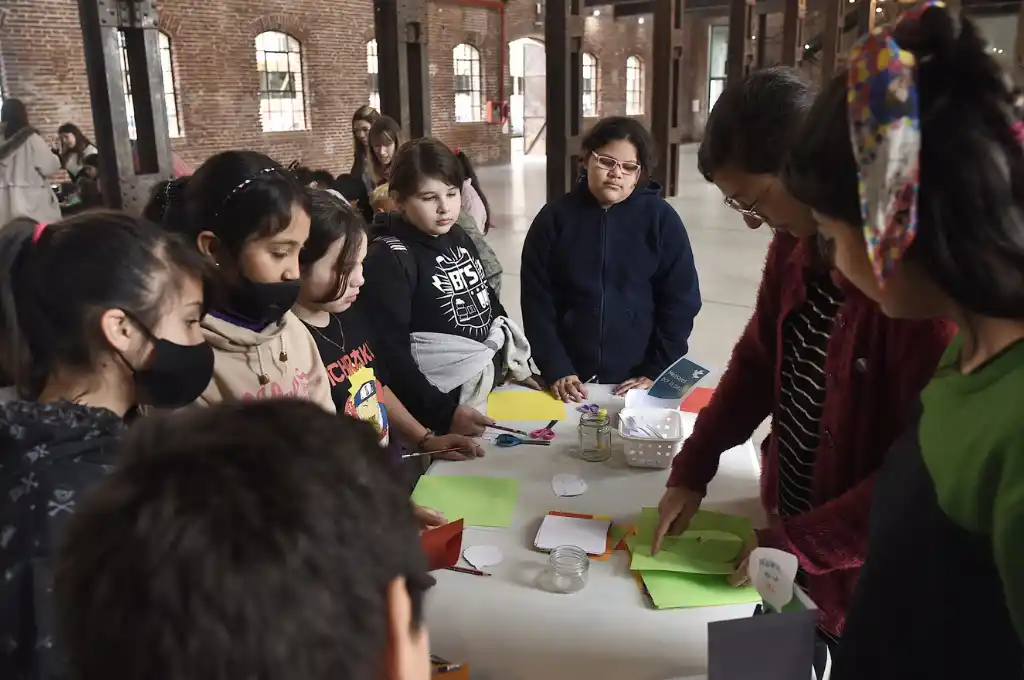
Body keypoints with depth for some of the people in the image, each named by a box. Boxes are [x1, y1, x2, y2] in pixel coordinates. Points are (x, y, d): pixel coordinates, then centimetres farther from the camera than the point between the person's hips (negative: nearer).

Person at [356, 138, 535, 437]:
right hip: (445, 400, -7)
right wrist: (444, 413, -28)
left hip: (495, 387, 7)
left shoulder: (458, 237, 5)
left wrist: (521, 370, 13)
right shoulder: (389, 259, -16)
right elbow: (389, 355, -21)